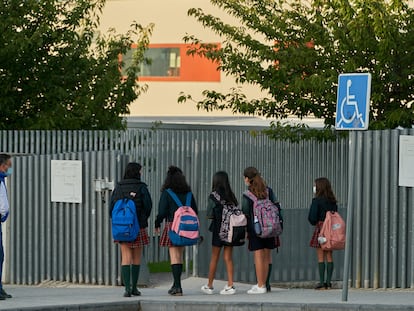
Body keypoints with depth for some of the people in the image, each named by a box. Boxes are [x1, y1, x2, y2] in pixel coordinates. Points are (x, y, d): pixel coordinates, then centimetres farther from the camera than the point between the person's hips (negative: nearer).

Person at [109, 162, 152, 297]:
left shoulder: (118, 187, 1)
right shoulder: (141, 187, -6)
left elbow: (112, 207, -1)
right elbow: (148, 206, -6)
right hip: (138, 226, -1)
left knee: (126, 258, -1)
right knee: (137, 258, 13)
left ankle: (127, 287, -14)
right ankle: (134, 287, 20)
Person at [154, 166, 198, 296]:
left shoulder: (166, 192, -7)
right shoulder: (188, 193, 8)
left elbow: (162, 211, -10)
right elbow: (195, 211, 10)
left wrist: (157, 224, 5)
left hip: (172, 225, -5)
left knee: (174, 256, -5)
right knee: (179, 255, 16)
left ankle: (177, 287, -11)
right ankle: (176, 284, 24)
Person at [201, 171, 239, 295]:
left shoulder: (214, 196, -10)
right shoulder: (231, 196, 3)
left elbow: (209, 214, -8)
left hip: (218, 229, -4)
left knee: (214, 257, 6)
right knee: (228, 257, 7)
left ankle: (209, 286, 14)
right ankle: (230, 286, 0)